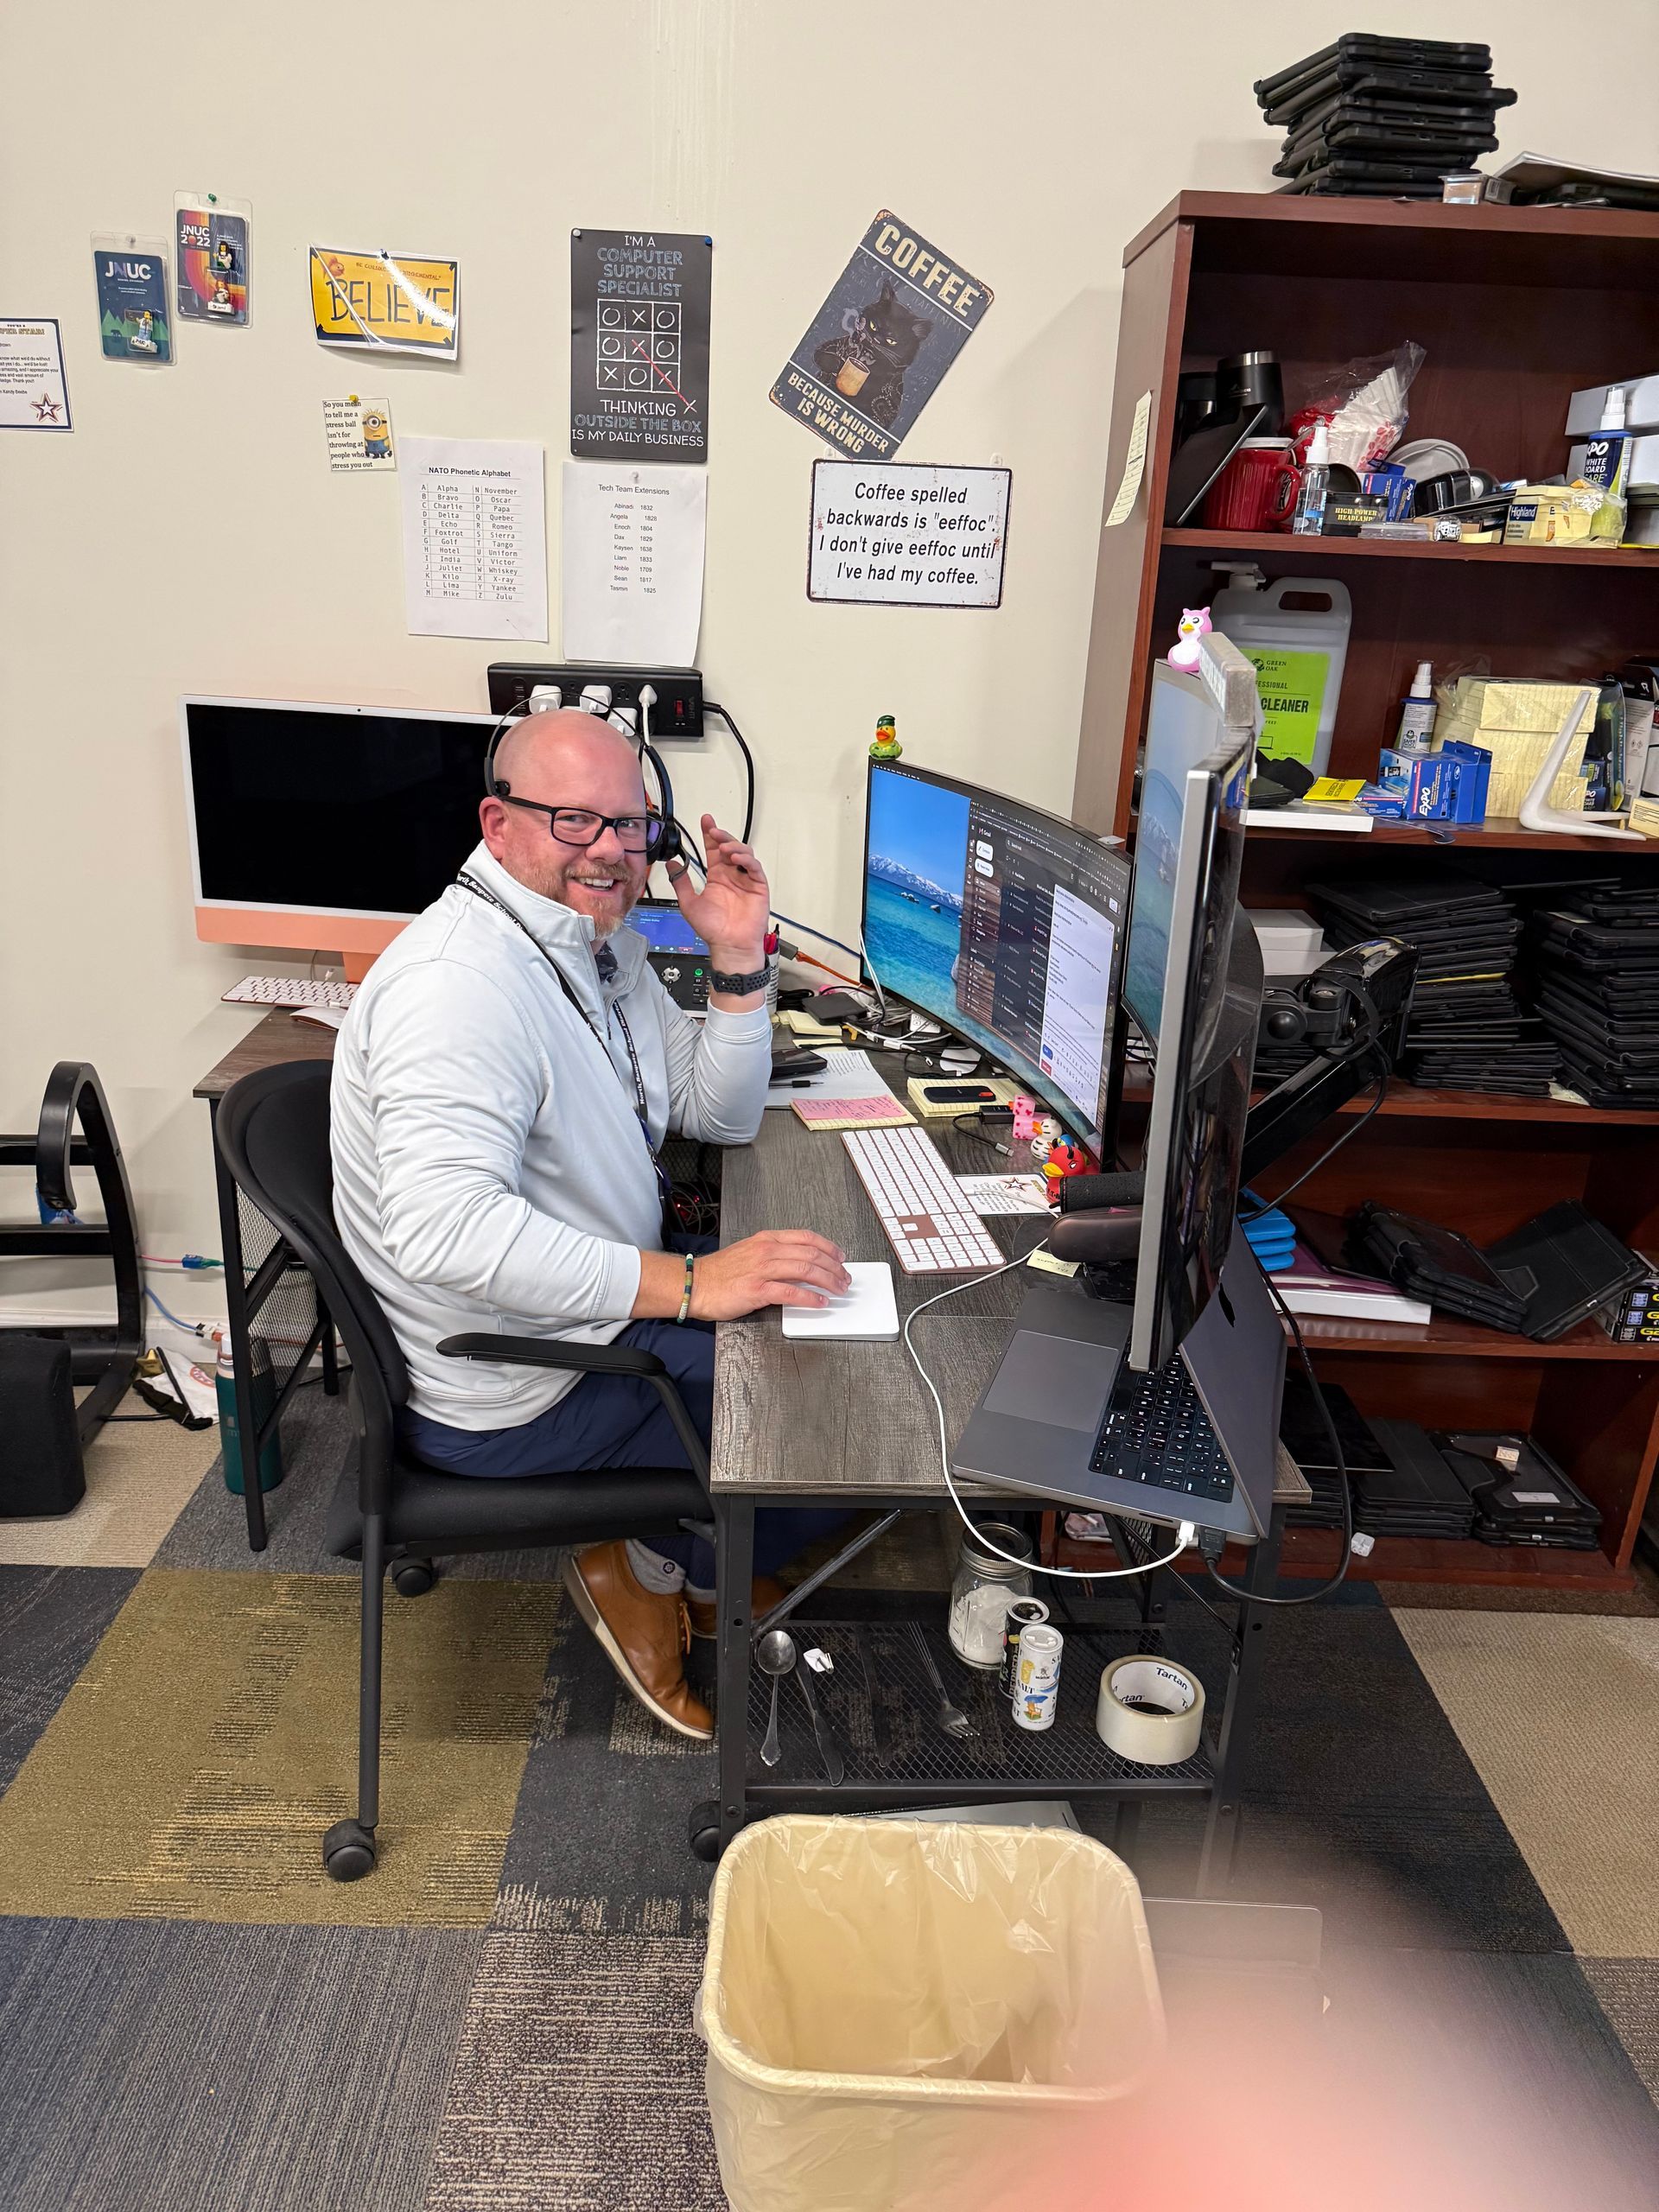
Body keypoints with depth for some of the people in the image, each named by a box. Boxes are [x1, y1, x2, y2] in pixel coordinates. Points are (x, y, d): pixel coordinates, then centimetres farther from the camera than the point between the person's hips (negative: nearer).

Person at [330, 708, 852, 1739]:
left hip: (591, 1296, 10)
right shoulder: (460, 982, -27)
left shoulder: (599, 938, 5)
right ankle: (668, 1572, 14)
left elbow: (723, 1115, 8)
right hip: (514, 1393, -10)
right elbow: (443, 1226, -39)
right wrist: (687, 1284, -39)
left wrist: (739, 960, -7)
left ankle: (688, 1566, 21)